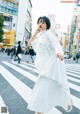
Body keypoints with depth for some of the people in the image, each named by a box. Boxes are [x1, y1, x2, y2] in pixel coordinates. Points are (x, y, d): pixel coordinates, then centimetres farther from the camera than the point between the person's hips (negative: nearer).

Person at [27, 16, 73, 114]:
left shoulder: (49, 33, -11)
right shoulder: (39, 36, 15)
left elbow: (57, 44, -27)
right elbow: (29, 44, 9)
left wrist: (59, 53, -49)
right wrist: (35, 33, 2)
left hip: (52, 63, -9)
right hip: (45, 64, 9)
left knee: (44, 86, -10)